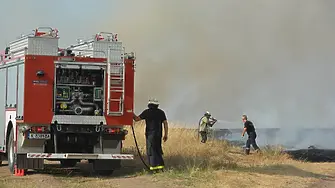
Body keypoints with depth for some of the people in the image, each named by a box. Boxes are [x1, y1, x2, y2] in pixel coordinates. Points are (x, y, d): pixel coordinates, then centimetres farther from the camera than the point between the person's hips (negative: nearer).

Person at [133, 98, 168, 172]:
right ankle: (160, 165, 10)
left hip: (150, 134, -4)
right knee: (158, 150, 15)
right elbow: (165, 123, 5)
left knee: (151, 151, -2)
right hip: (158, 134, 4)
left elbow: (137, 118, 1)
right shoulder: (161, 112, 8)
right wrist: (166, 135, 8)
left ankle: (154, 167, -7)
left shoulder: (147, 112, -3)